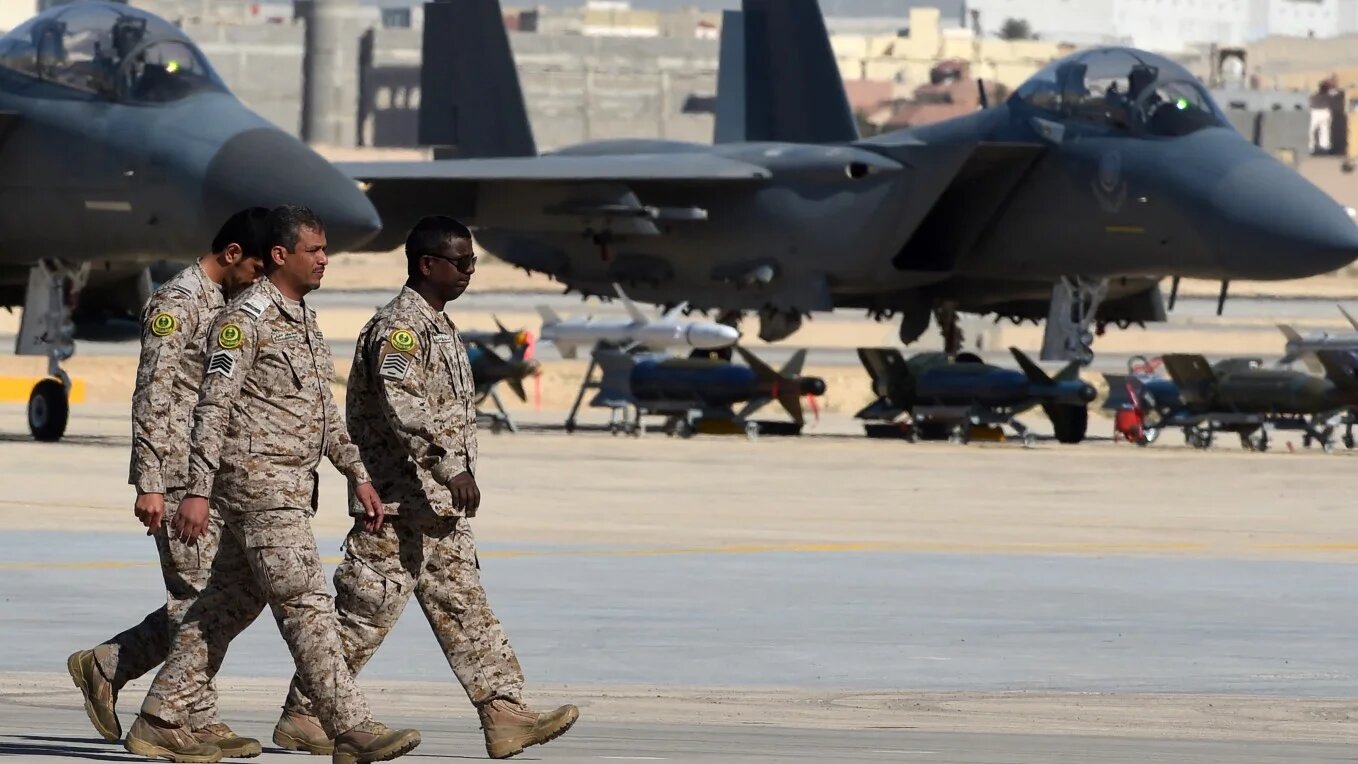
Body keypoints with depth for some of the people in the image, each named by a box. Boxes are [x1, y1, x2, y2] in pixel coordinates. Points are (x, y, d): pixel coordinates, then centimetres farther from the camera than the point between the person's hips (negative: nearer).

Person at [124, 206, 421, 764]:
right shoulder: (246, 318, -11)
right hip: (259, 482, -10)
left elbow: (324, 410, 25)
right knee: (307, 606, -11)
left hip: (290, 487, 10)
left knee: (228, 607, 10)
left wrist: (358, 476, 20)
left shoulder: (302, 320, 18)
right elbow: (213, 407, -15)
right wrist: (197, 491, -20)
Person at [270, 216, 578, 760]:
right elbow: (402, 404, -29)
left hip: (438, 509, 10)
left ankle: (505, 715, 4)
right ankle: (300, 717, 3)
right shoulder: (400, 326, -15)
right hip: (400, 499, -10)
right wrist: (452, 465, -33)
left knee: (464, 609, 6)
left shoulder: (437, 326, 17)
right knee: (364, 613, -5)